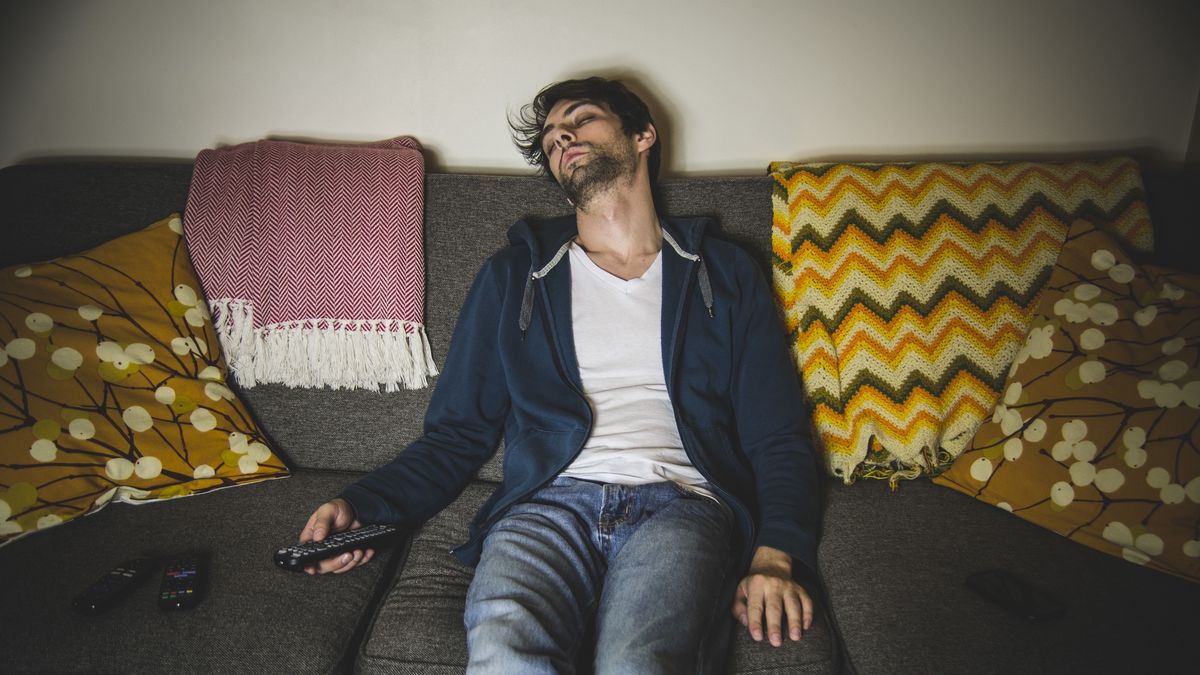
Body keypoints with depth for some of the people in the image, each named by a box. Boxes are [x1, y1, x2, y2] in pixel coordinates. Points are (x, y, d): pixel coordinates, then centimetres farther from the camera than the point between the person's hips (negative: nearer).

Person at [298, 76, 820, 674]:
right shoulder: (513, 275, 20)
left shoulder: (724, 274, 18)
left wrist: (775, 558, -6)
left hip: (679, 505, 0)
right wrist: (361, 505, 0)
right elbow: (456, 435, 18)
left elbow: (776, 440, 12)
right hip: (549, 504, 1)